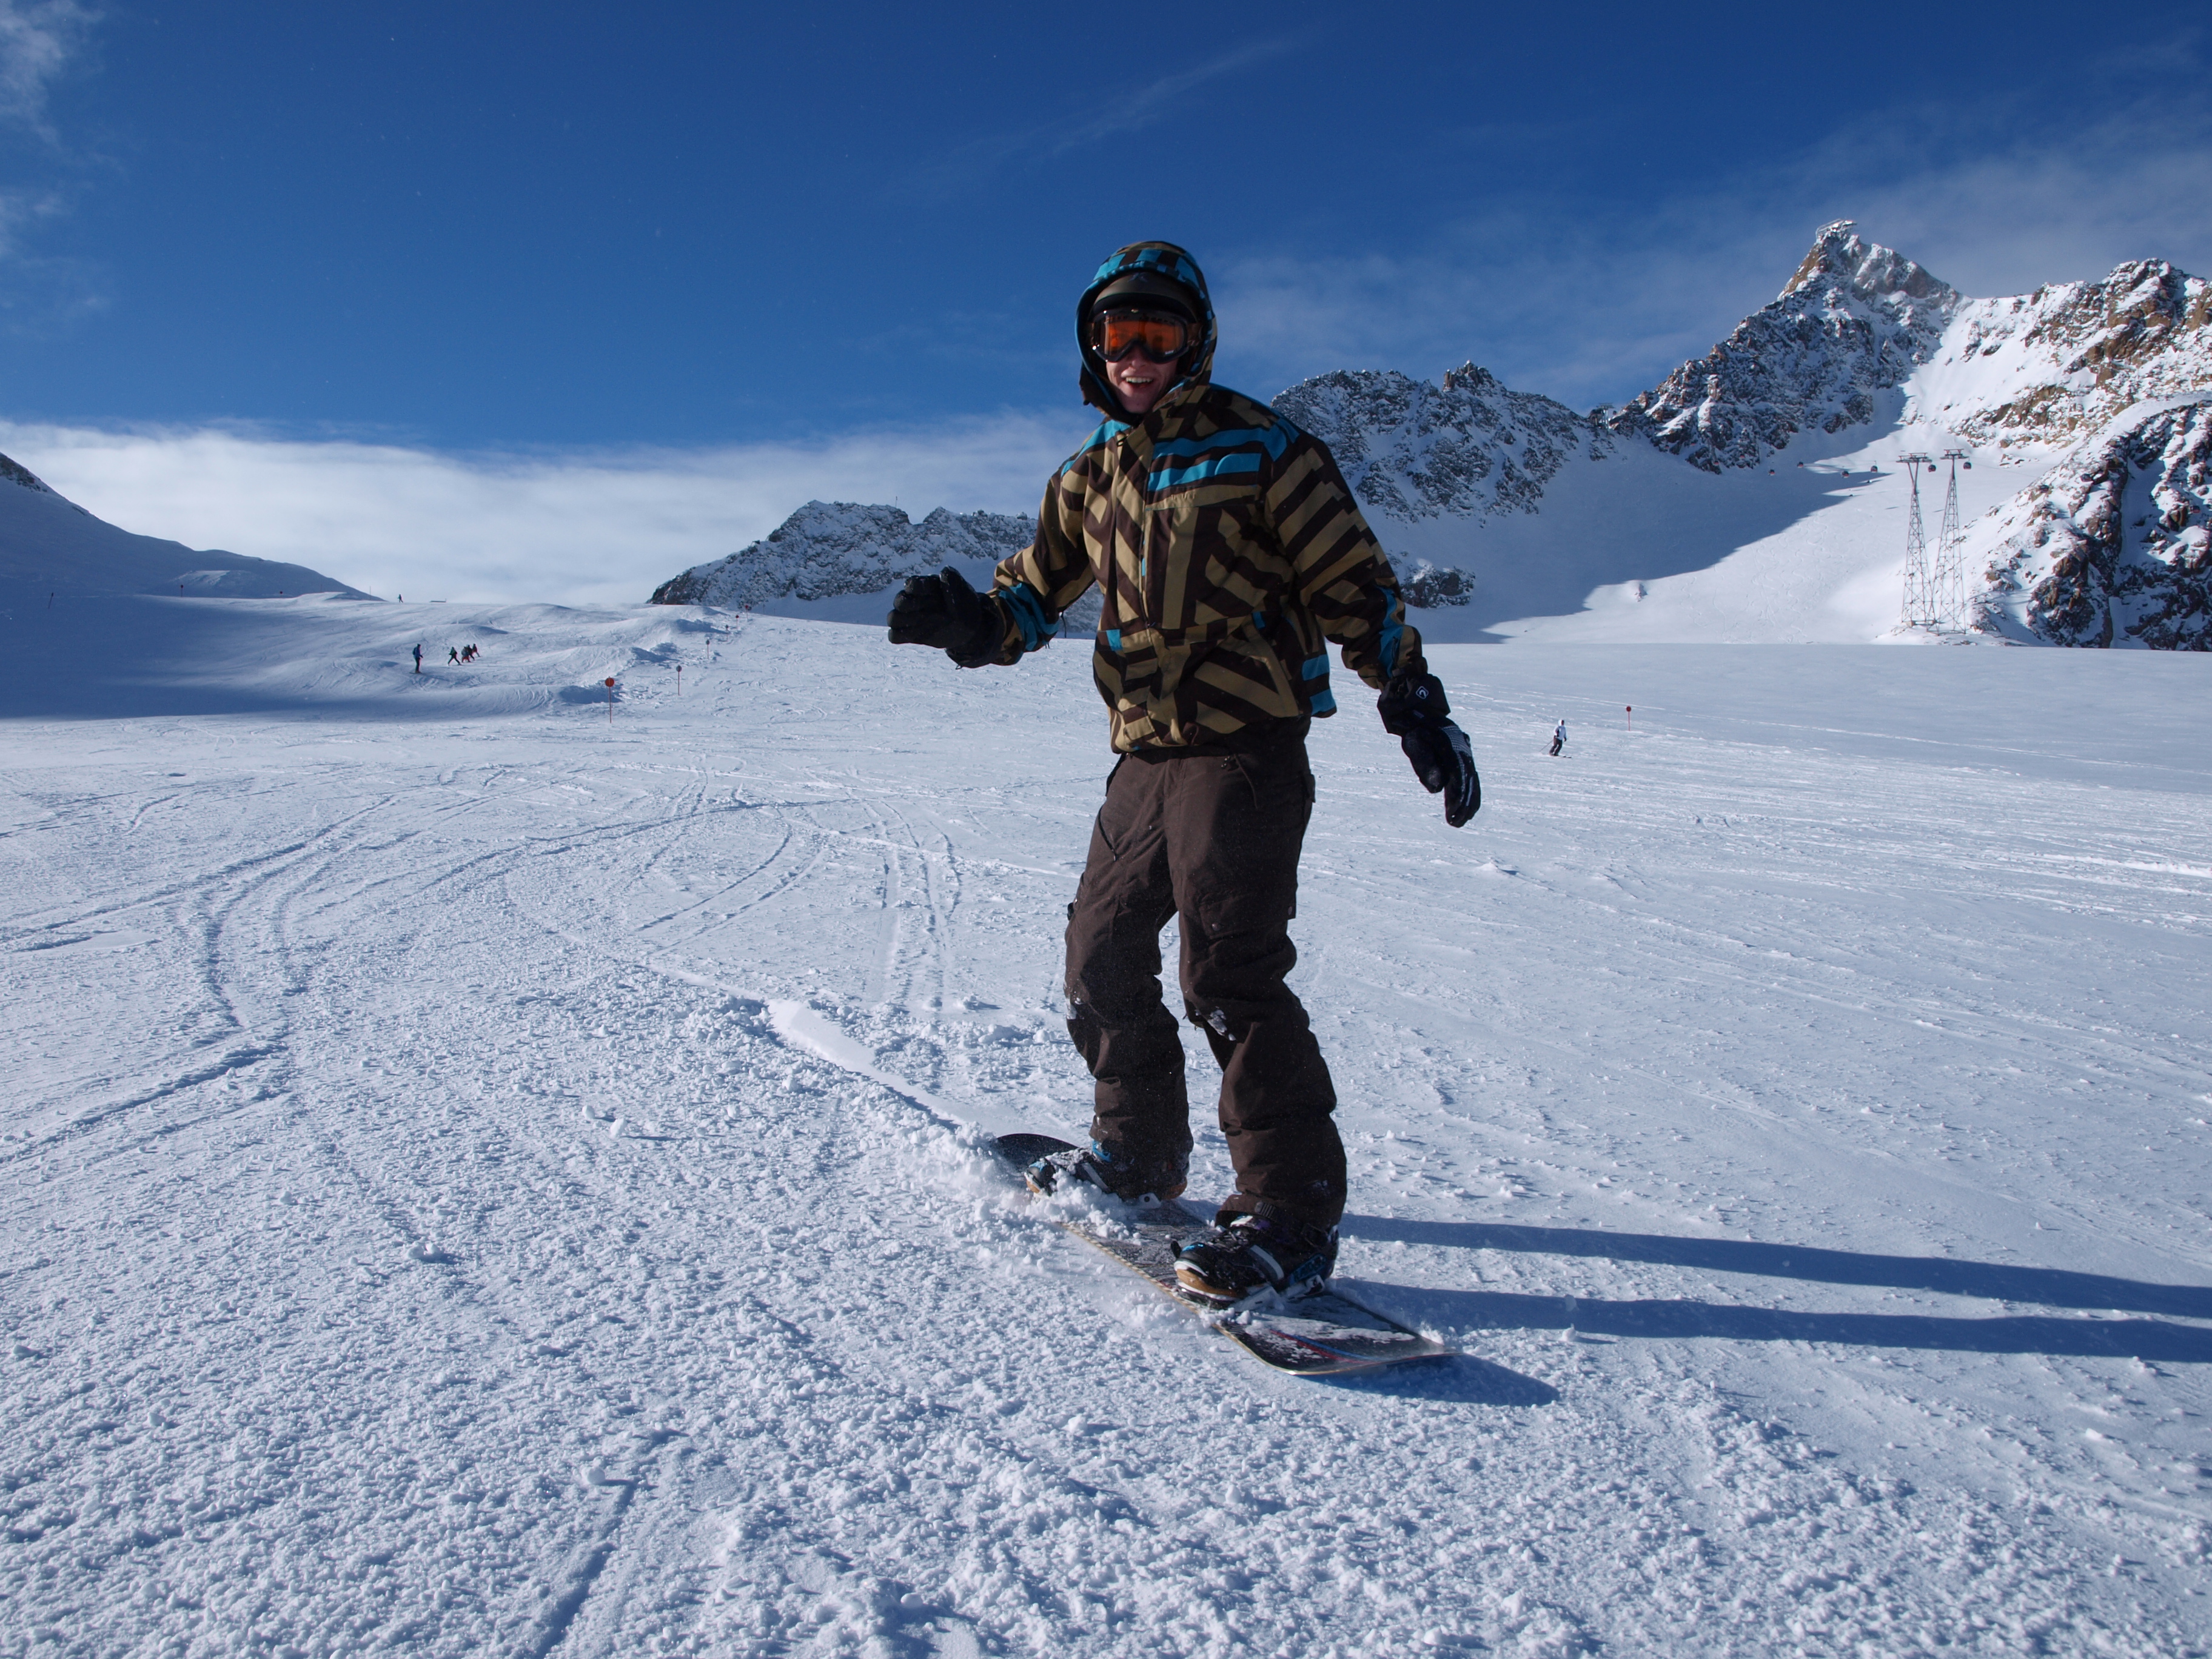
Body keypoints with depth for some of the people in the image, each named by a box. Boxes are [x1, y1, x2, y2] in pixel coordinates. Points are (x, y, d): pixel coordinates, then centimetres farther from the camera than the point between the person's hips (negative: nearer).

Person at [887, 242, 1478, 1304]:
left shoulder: (1258, 450, -3)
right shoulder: (1091, 479, 15)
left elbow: (1354, 587, -3)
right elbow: (1037, 590, 14)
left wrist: (1418, 708, -5)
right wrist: (968, 620, -8)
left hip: (1245, 749, -7)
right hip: (1144, 757, 7)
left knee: (1227, 973, -15)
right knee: (1102, 954, 12)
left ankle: (1292, 1214, -5)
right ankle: (1139, 1151, 31)